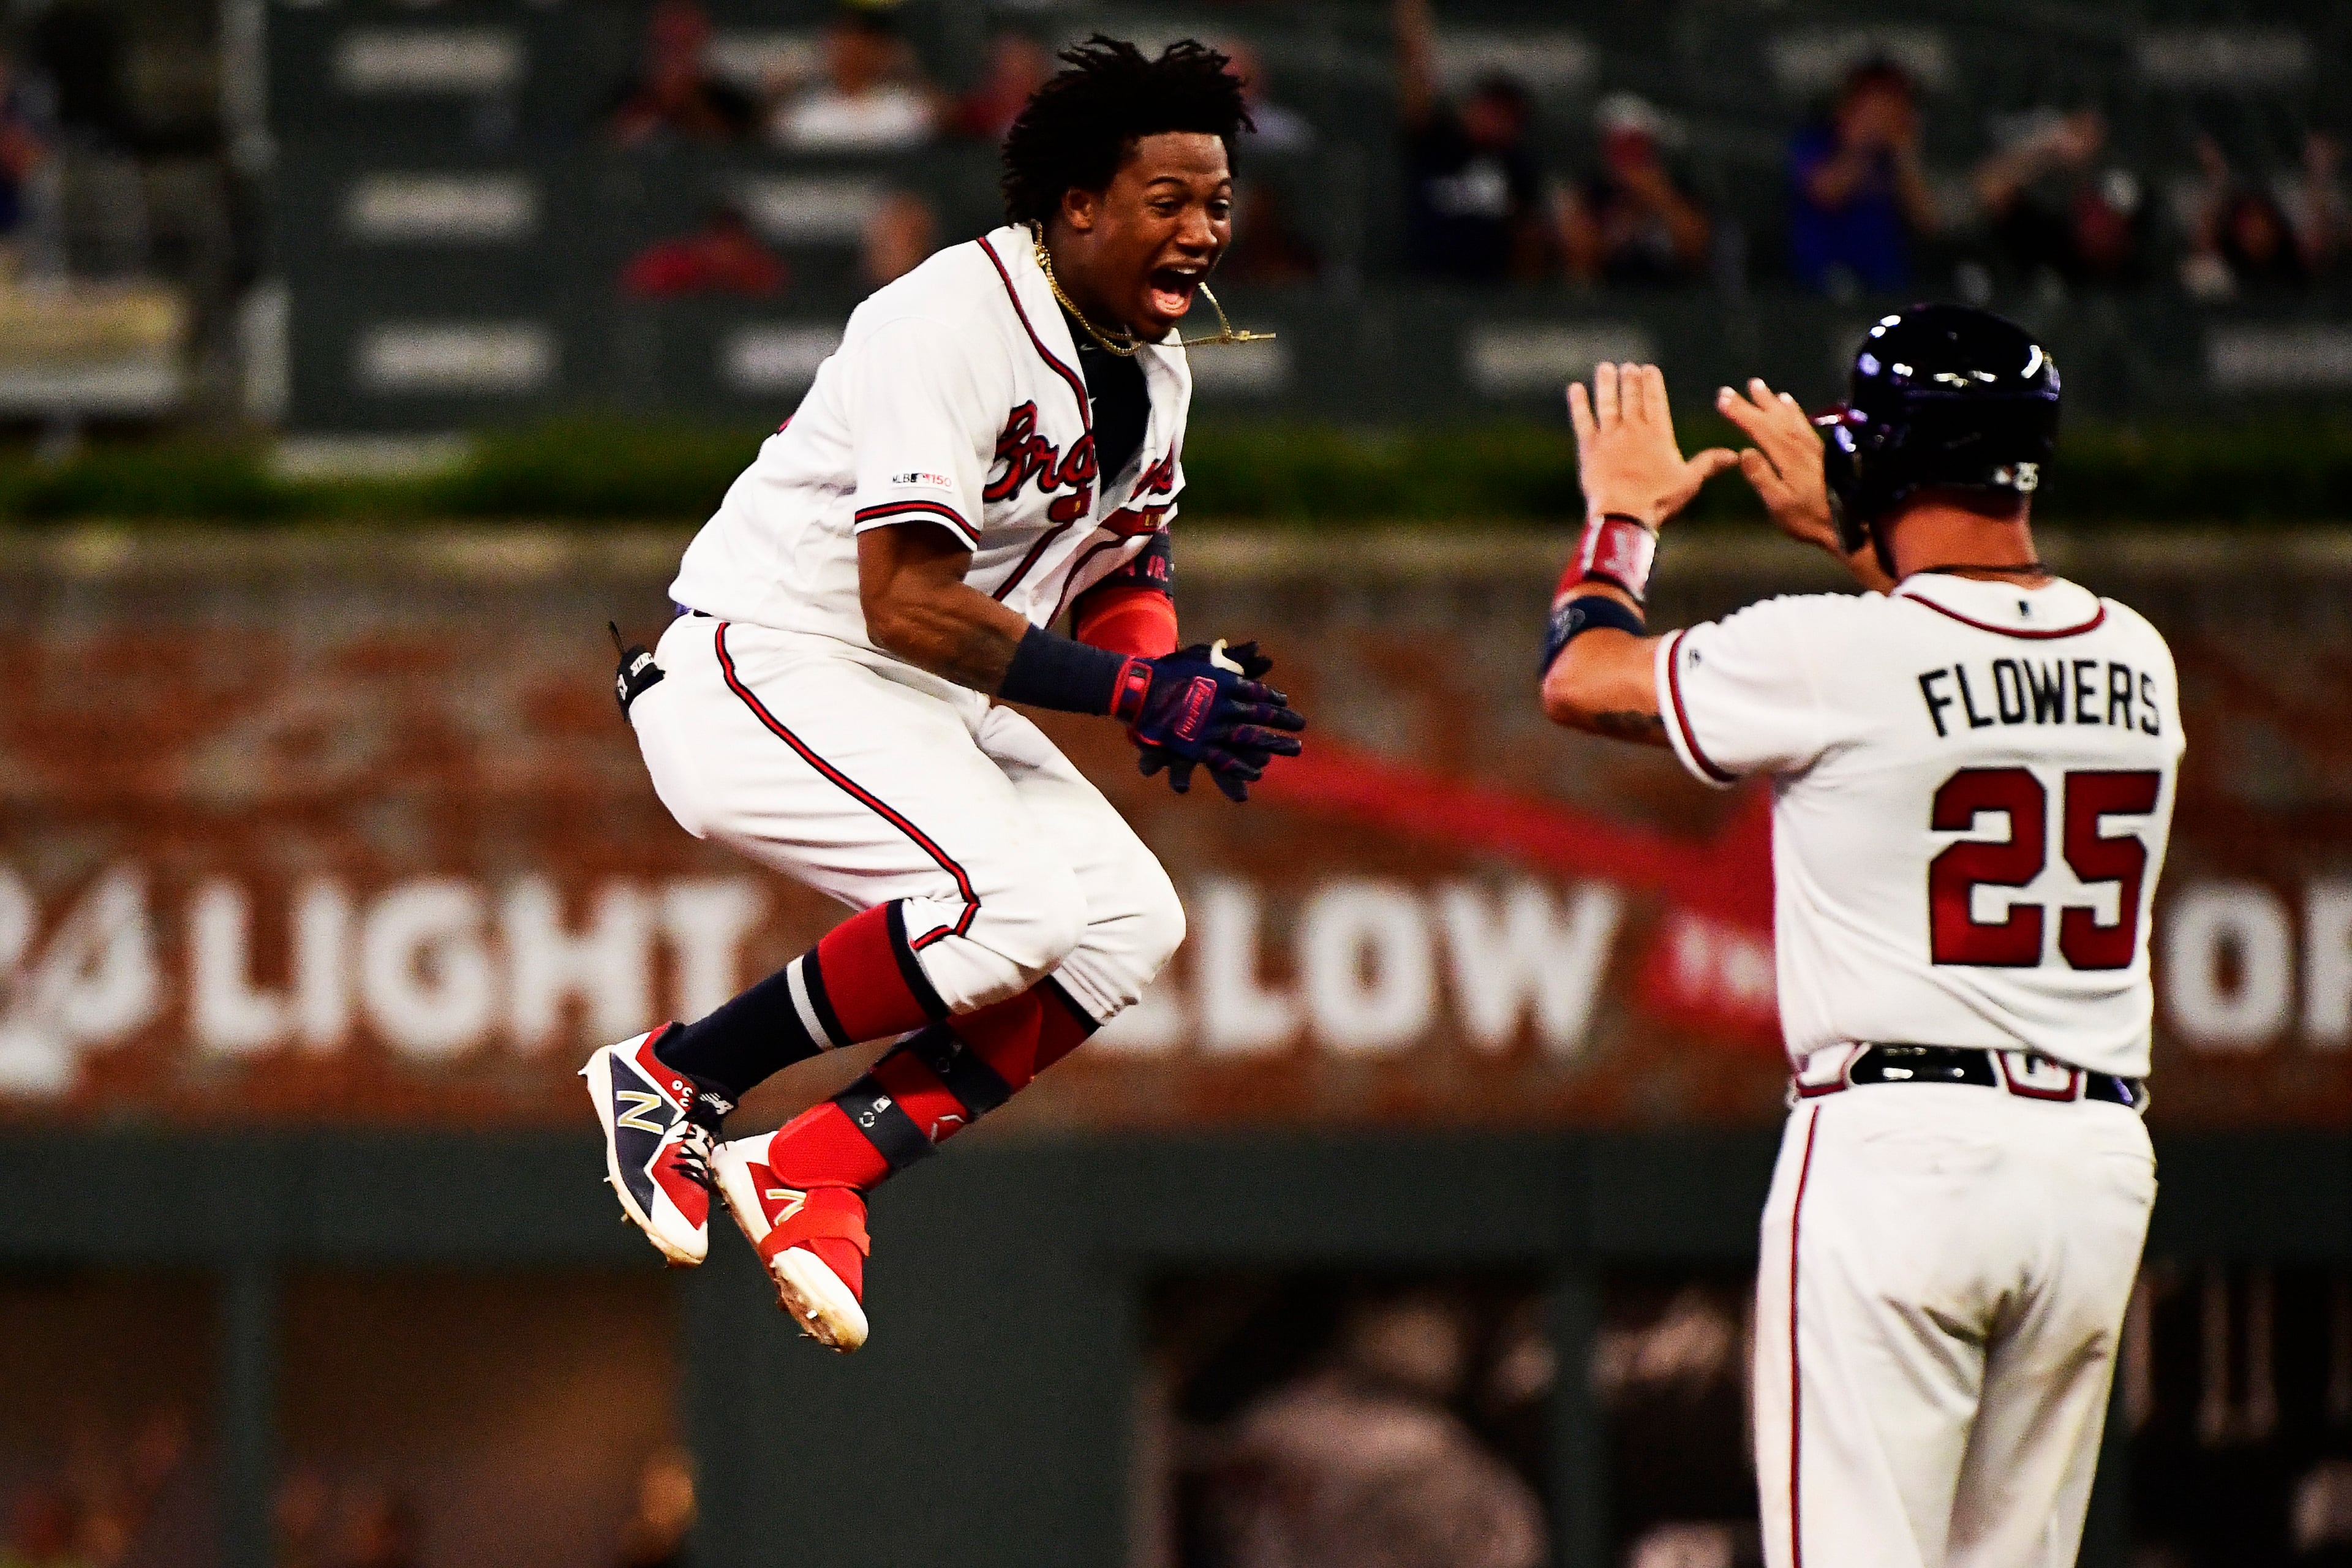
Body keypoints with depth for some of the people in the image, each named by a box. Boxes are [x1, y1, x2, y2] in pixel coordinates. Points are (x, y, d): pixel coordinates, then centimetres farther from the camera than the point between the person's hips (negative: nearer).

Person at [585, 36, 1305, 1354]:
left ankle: (815, 1174, -3)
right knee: (1009, 904, -27)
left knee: (1131, 923, -4)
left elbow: (1126, 566, 18)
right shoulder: (960, 320, -23)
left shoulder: (1157, 367, 6)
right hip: (763, 673, -10)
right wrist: (1135, 690, -27)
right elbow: (907, 602, -27)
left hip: (923, 703, 10)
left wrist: (1173, 684, -6)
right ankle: (675, 1079, -9)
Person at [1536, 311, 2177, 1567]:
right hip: (2097, 1159, 6)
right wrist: (1839, 531, 44)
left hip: (1897, 1145, -6)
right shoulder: (2135, 660, 8)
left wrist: (1623, 515, 25)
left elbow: (1580, 677, 7)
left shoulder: (1831, 657, -10)